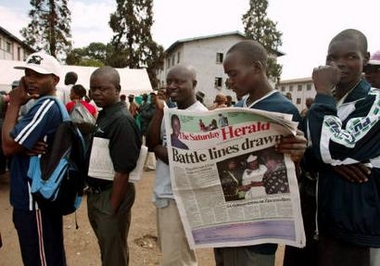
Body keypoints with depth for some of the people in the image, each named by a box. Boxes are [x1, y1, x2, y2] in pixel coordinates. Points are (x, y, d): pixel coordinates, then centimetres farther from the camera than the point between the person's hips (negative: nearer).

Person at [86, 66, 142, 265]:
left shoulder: (122, 121, -23)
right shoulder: (102, 115, 6)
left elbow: (122, 171, -25)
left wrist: (113, 208, -19)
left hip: (112, 195, -8)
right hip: (96, 193, 8)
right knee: (106, 248, 27)